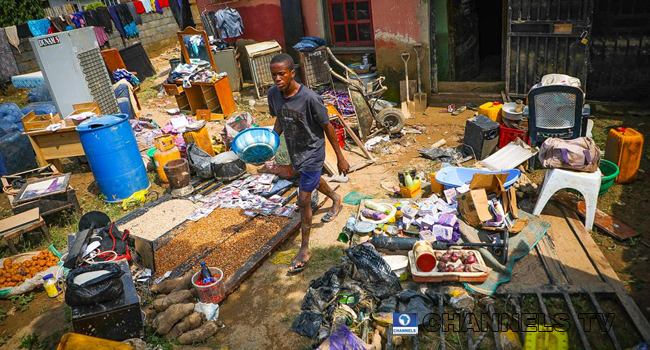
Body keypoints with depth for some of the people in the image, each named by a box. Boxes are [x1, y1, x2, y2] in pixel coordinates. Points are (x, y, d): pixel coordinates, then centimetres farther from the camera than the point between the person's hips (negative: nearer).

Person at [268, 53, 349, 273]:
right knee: (313, 181, 31)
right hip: (295, 152, 7)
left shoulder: (309, 98, -29)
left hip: (312, 153, -7)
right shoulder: (273, 94, -10)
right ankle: (336, 199, 64)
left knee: (303, 200, -5)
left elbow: (327, 127, -18)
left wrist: (340, 158, -12)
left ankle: (305, 250, 10)